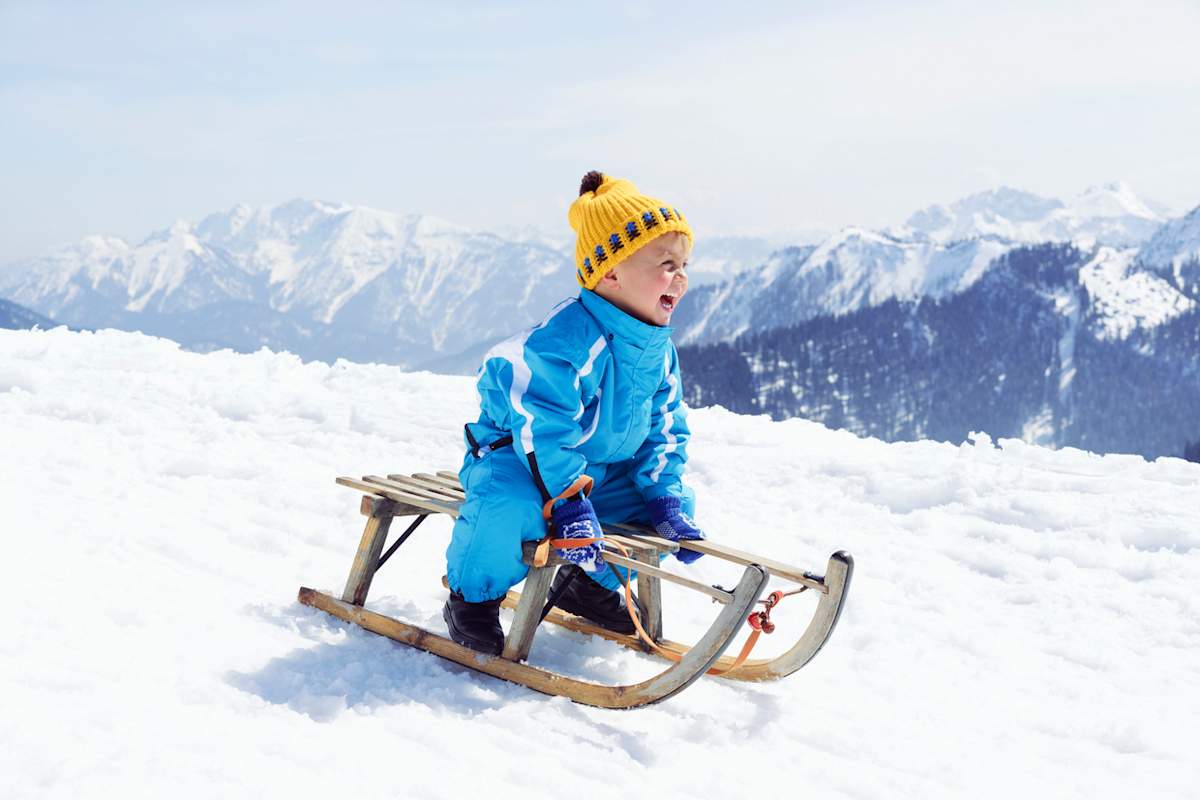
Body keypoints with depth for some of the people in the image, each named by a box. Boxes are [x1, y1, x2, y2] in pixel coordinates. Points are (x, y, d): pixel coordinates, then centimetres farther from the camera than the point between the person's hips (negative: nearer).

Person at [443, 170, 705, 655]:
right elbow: (541, 430, -33)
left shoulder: (659, 351, -1)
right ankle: (472, 597, -7)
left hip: (600, 473, 8)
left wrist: (667, 499, -5)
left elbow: (663, 431, 7)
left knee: (670, 505, 3)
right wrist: (568, 504, -36)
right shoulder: (567, 341, -30)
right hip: (515, 458, -8)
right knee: (513, 510, -38)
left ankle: (591, 584, 21)